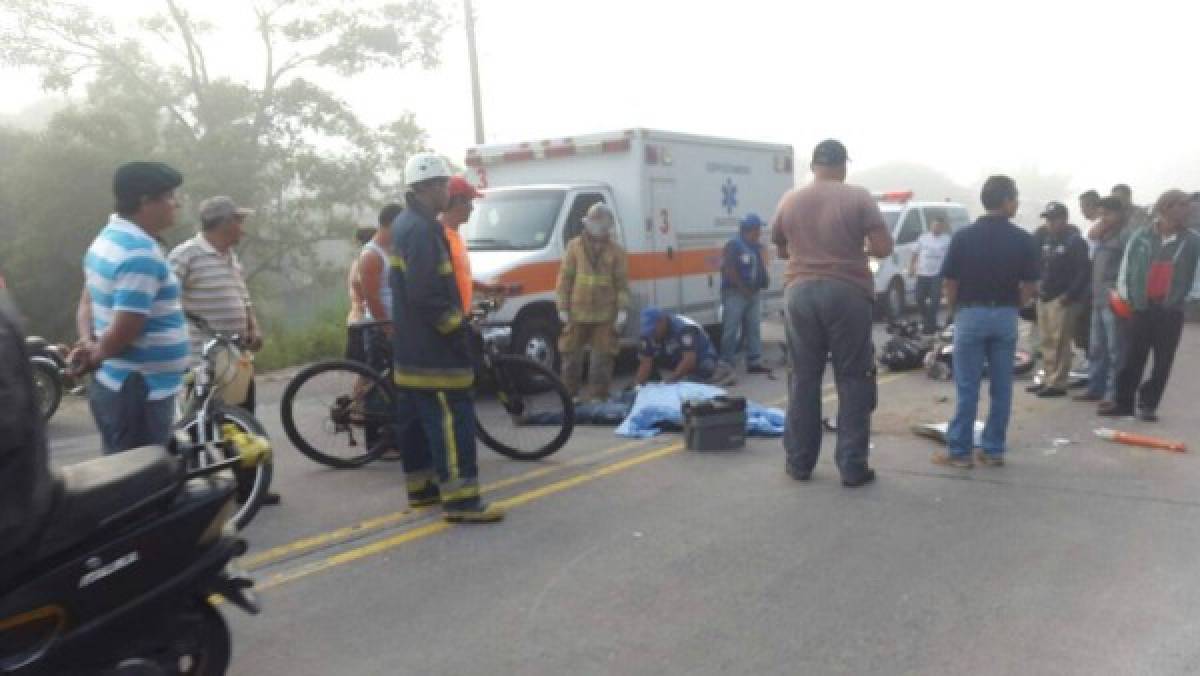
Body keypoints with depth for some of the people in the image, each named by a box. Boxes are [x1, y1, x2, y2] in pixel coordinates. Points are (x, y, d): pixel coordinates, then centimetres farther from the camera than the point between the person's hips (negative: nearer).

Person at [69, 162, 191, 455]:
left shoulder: (108, 238, 11)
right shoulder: (142, 254, -22)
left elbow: (89, 300, 20)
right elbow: (123, 331, -26)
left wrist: (88, 341, 4)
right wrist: (95, 357, -7)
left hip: (114, 385, 10)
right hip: (139, 392, -10)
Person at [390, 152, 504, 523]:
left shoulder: (407, 224, 17)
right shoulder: (421, 229, -18)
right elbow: (425, 294, -25)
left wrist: (455, 319, 21)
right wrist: (456, 327, -16)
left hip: (412, 343, 11)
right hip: (431, 345, -11)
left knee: (418, 416, 16)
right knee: (452, 417, -10)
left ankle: (421, 486, 25)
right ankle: (460, 500, -9)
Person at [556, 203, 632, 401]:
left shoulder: (616, 251, 4)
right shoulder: (575, 246, 4)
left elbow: (622, 282, 3)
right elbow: (565, 278, 3)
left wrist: (622, 310, -5)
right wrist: (563, 308, -1)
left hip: (605, 314, 0)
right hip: (577, 313, 0)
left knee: (602, 356, 4)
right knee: (571, 355, 7)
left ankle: (598, 396, 13)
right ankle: (569, 394, 20)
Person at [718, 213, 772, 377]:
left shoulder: (757, 247, 13)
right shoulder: (733, 246, -10)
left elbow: (761, 267, 20)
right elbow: (729, 270, -16)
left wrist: (764, 281, 0)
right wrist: (744, 288, -16)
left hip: (753, 293, 8)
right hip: (735, 293, -8)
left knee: (754, 328, 11)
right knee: (731, 329, -7)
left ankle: (754, 362, 19)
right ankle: (726, 363, -2)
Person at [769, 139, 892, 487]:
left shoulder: (789, 200, 6)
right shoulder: (858, 197, -4)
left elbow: (782, 250, 17)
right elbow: (884, 248, -8)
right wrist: (860, 248, 12)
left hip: (800, 292, 3)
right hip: (848, 293, -3)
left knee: (803, 379, 10)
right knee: (853, 380, 4)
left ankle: (799, 462, 15)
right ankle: (852, 466, 6)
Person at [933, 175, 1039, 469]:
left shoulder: (963, 236, -6)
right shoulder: (1024, 240, -3)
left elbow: (950, 282, -4)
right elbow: (1030, 287, -1)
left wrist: (955, 310, 13)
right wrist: (1012, 307, 16)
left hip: (971, 315, -1)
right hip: (1006, 317, 1)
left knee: (967, 388, 2)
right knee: (1001, 387, 9)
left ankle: (959, 451, 6)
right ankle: (994, 450, 15)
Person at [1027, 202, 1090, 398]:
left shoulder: (1075, 241, -8)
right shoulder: (1044, 237, 13)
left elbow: (1084, 272, -14)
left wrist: (1070, 294, -19)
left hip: (1062, 299, -7)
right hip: (1044, 297, 8)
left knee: (1059, 342, -7)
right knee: (1047, 341, 12)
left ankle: (1058, 383, -4)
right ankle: (1049, 379, 20)